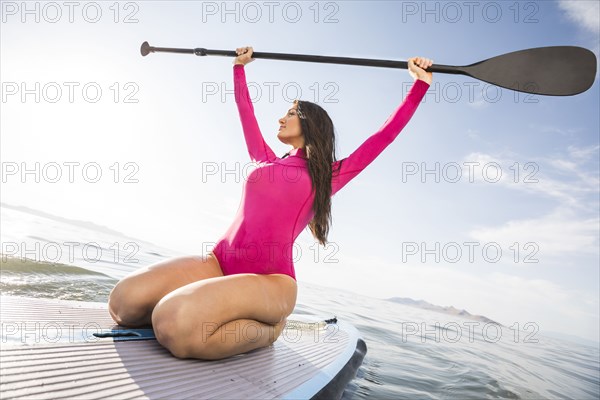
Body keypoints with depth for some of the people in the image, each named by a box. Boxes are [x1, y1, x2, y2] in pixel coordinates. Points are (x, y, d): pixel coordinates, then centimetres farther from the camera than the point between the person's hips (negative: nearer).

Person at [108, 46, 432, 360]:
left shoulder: (328, 177, 10)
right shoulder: (267, 161, 22)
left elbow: (383, 136, 10)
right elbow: (246, 113, 35)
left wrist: (420, 84, 14)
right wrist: (239, 67, 44)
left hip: (269, 279, -4)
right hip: (219, 262, 5)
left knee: (177, 326, -32)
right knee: (125, 300, -20)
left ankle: (267, 328, -4)